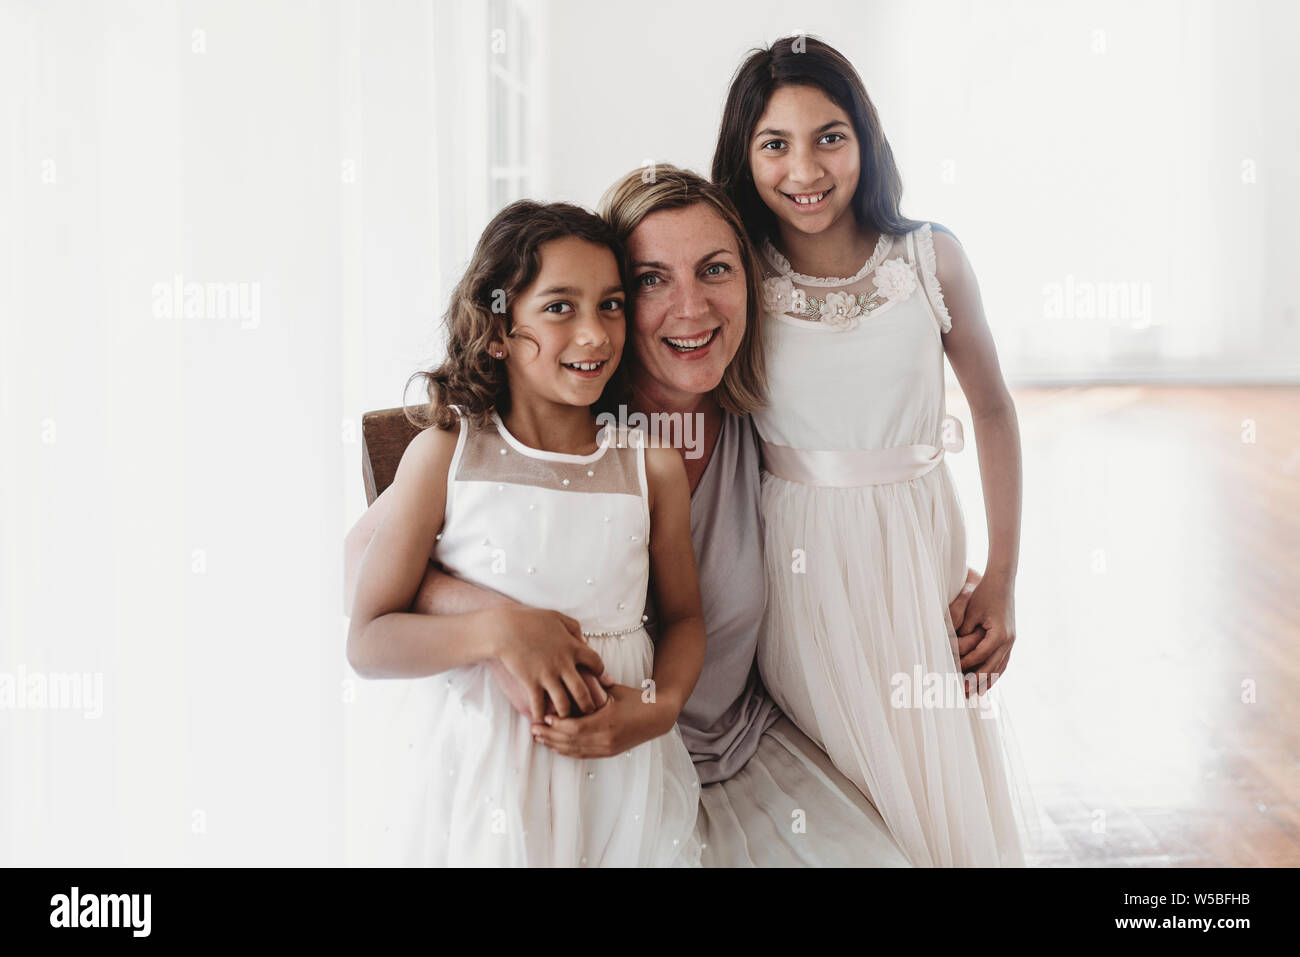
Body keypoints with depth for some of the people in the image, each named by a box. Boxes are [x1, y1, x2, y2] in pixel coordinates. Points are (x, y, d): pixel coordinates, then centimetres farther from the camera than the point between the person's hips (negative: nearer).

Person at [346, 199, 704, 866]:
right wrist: (497, 630, -22)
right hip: (486, 772, -1)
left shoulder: (651, 464, -2)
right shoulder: (445, 455, -7)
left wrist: (660, 705, -12)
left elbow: (683, 616, 8)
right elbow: (368, 644, -7)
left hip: (622, 777, 2)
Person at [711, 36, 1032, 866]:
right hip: (798, 556, -1)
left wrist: (1002, 582, 2)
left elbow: (993, 410, 3)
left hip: (919, 547, 1)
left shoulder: (931, 259, -5)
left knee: (943, 790, 9)